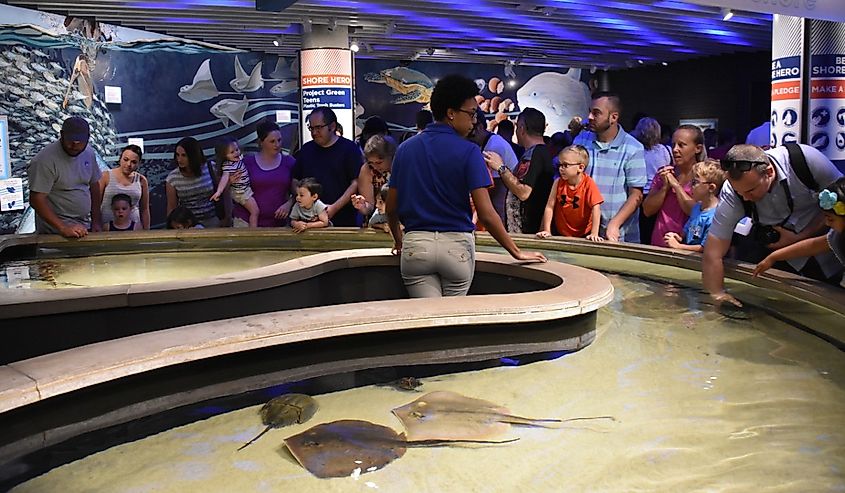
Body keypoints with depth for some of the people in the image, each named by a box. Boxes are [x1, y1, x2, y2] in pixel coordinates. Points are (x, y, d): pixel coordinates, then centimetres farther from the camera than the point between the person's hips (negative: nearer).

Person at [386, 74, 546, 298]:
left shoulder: (405, 148, 6)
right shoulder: (468, 151, -7)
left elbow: (391, 208, 11)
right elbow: (486, 213, -12)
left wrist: (399, 241, 29)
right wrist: (516, 252, -4)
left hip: (415, 245, 3)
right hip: (456, 244, -2)